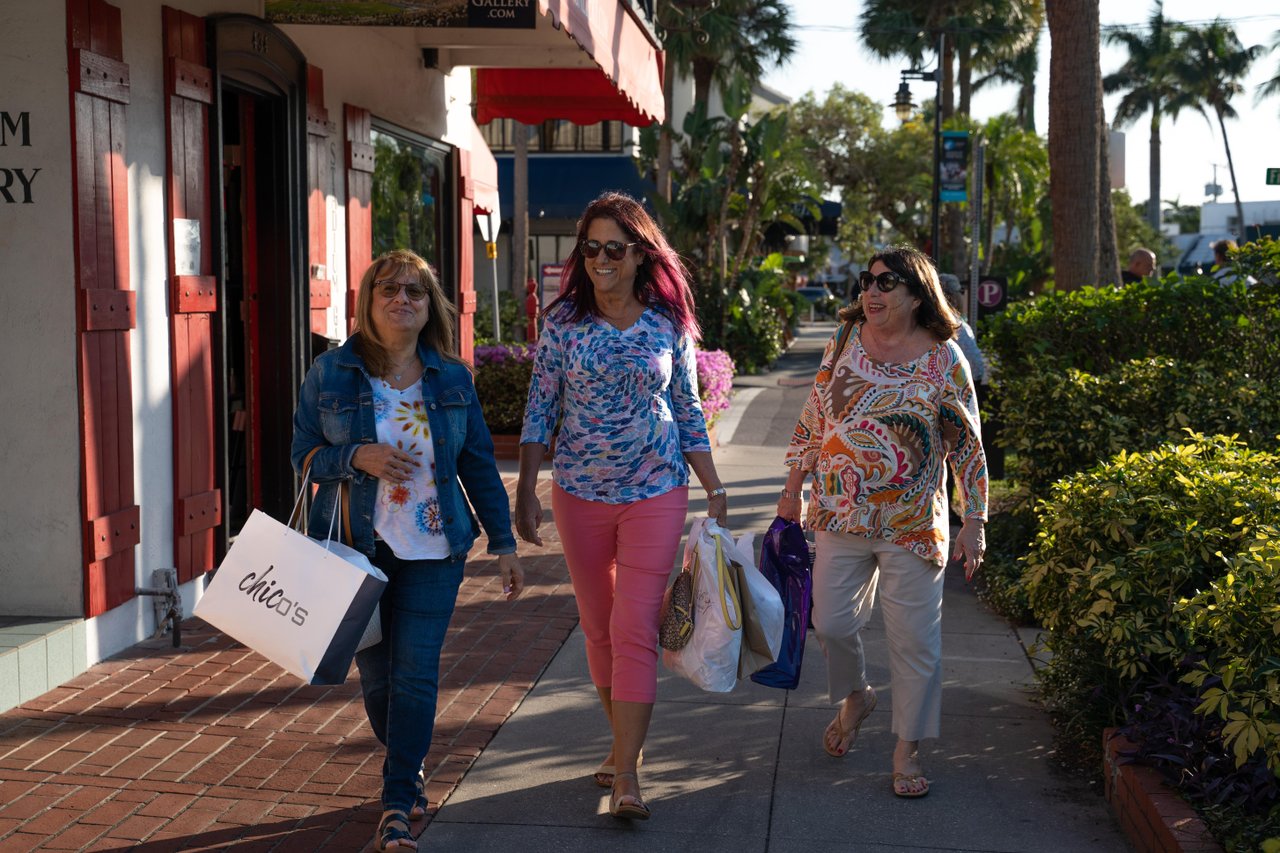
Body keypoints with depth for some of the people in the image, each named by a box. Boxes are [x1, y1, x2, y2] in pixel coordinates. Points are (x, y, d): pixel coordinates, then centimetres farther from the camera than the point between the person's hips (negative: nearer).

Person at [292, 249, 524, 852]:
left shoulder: (451, 378, 3)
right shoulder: (331, 374, -2)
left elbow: (479, 464, 8)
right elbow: (303, 454, 2)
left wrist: (503, 542, 7)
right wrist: (356, 457, -17)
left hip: (433, 550, 0)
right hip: (358, 548, 0)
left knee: (416, 672, -5)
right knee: (376, 673, 9)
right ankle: (407, 769, 35)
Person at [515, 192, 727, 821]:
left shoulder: (668, 324, -2)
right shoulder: (565, 320, -3)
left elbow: (688, 412, 6)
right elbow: (540, 409, 0)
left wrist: (715, 491, 5)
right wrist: (526, 492, -4)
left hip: (655, 493, -1)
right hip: (579, 493, 2)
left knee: (635, 630, -8)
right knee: (598, 627, 12)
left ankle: (625, 776, -5)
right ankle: (623, 744, 30)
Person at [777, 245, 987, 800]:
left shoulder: (944, 359, -6)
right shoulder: (846, 339, 2)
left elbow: (968, 446, -3)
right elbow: (813, 416, 10)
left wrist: (975, 523, -7)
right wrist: (793, 486, 10)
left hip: (912, 526, -3)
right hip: (840, 516, 3)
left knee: (915, 639, 2)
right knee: (832, 623, 7)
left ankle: (907, 752, 17)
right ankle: (854, 698, 38)